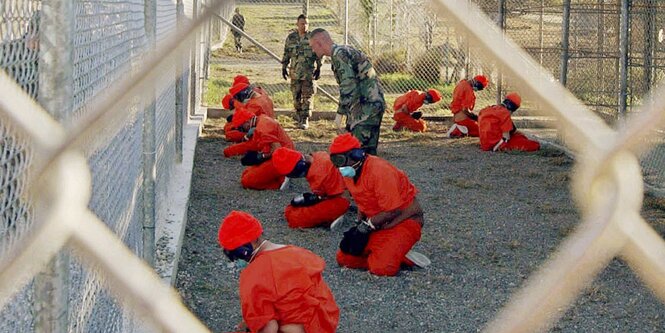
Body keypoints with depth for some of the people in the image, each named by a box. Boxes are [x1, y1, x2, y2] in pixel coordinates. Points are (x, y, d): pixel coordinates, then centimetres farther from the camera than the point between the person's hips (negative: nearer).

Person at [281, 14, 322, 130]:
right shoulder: (291, 38, 5)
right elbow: (286, 54, 14)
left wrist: (318, 68, 0)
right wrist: (284, 67, 11)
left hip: (309, 72, -2)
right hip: (295, 72, 2)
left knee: (307, 96, -7)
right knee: (296, 96, 8)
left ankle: (305, 120, -7)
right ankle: (299, 116, 22)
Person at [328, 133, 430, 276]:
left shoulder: (378, 170, -26)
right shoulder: (349, 173, 0)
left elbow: (393, 211, -25)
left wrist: (366, 226, -18)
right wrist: (360, 226, -7)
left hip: (404, 220, -9)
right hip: (377, 223, 9)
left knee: (381, 268, -26)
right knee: (344, 258, 1)